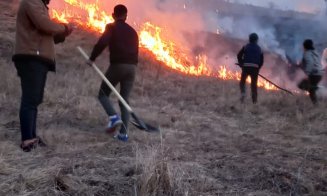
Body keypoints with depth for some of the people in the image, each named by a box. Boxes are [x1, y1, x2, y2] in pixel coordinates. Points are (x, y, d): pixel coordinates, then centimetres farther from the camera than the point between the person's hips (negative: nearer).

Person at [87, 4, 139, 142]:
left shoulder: (111, 27, 3)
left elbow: (102, 43, -14)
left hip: (117, 65, -5)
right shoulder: (133, 31, 20)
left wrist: (92, 58, -5)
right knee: (124, 100, 9)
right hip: (131, 67, 5)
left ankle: (114, 117, -14)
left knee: (103, 94, 11)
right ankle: (123, 133, 2)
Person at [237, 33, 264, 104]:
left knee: (242, 81, 14)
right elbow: (261, 61, 12)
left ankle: (243, 93, -12)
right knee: (254, 84, 11)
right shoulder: (259, 49, 15)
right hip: (255, 68, 2)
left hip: (246, 67, -2)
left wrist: (241, 64, 12)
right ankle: (254, 100, 10)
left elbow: (239, 55, 1)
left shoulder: (246, 47, 8)